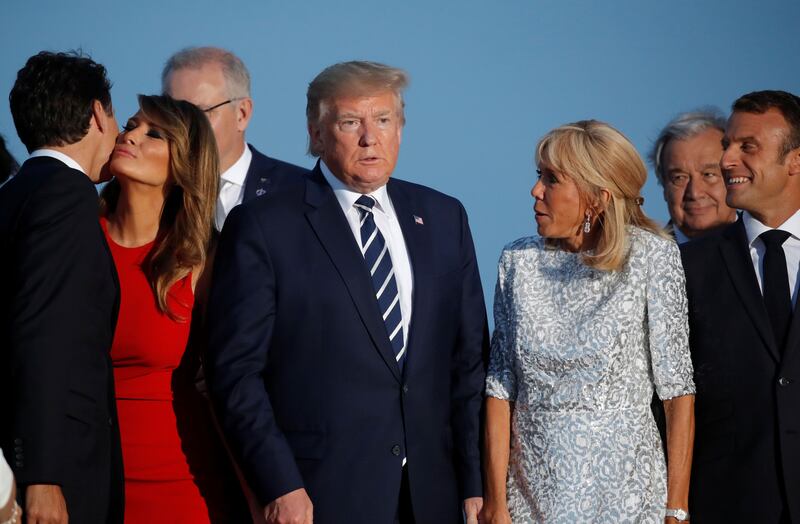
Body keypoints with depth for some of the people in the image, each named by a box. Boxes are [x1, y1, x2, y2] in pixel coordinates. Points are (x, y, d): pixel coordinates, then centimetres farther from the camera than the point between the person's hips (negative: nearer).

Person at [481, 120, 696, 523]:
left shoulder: (651, 256, -9)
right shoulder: (517, 260, 0)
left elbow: (677, 389, -8)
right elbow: (500, 384, -1)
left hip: (624, 488, -2)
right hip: (531, 485, 3)